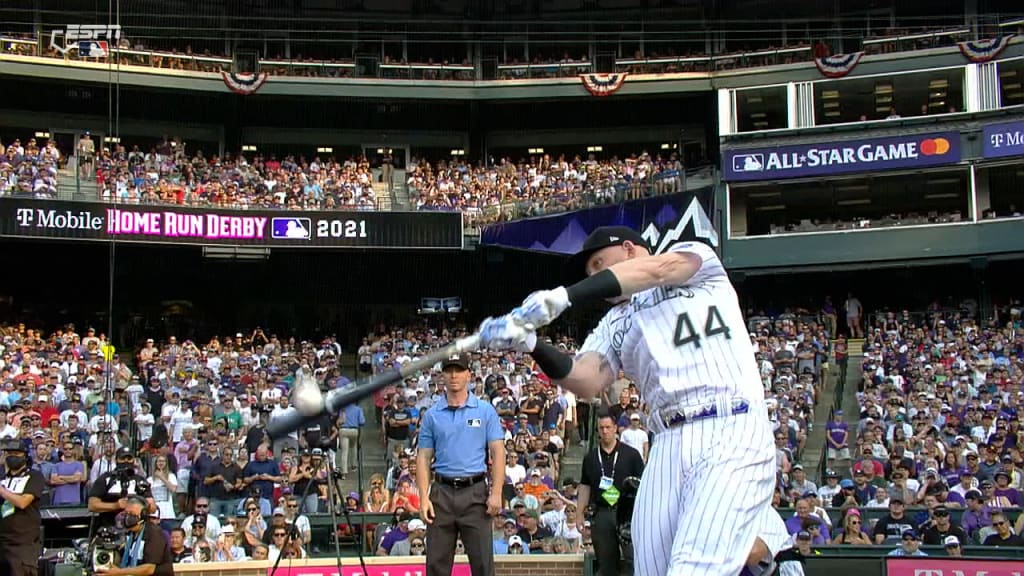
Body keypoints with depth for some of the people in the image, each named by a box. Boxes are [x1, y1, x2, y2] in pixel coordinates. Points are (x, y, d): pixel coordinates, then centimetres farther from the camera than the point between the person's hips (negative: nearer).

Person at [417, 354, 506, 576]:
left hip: (475, 492, -2)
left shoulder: (485, 411, 4)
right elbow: (423, 458, 6)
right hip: (442, 492, 2)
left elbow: (497, 453, 0)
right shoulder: (431, 415, 8)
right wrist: (424, 498, -4)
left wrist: (496, 493, -10)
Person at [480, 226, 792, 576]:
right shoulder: (614, 324, 24)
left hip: (731, 432, -6)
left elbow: (657, 270, -10)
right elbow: (587, 383, 5)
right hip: (669, 445, 6)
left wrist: (563, 296, -18)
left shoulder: (696, 256, 14)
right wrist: (528, 344, -12)